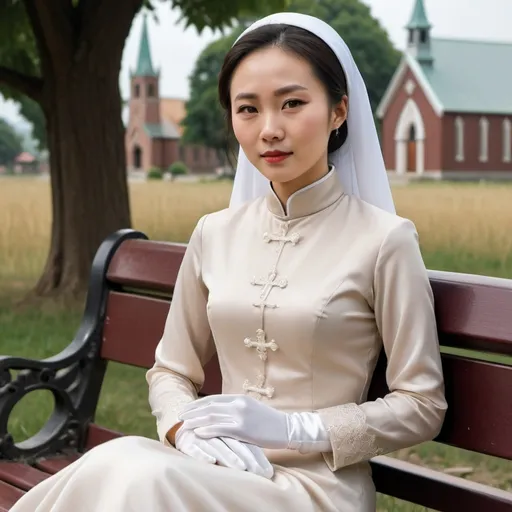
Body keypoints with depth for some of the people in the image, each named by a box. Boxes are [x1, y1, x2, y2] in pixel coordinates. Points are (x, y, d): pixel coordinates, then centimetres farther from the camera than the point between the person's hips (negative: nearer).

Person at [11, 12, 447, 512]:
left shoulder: (383, 240, -7)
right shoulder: (214, 234, 8)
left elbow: (422, 406, -3)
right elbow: (170, 371, 16)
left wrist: (293, 429, -14)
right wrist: (187, 429, -7)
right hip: (220, 471, 4)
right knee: (116, 466, -30)